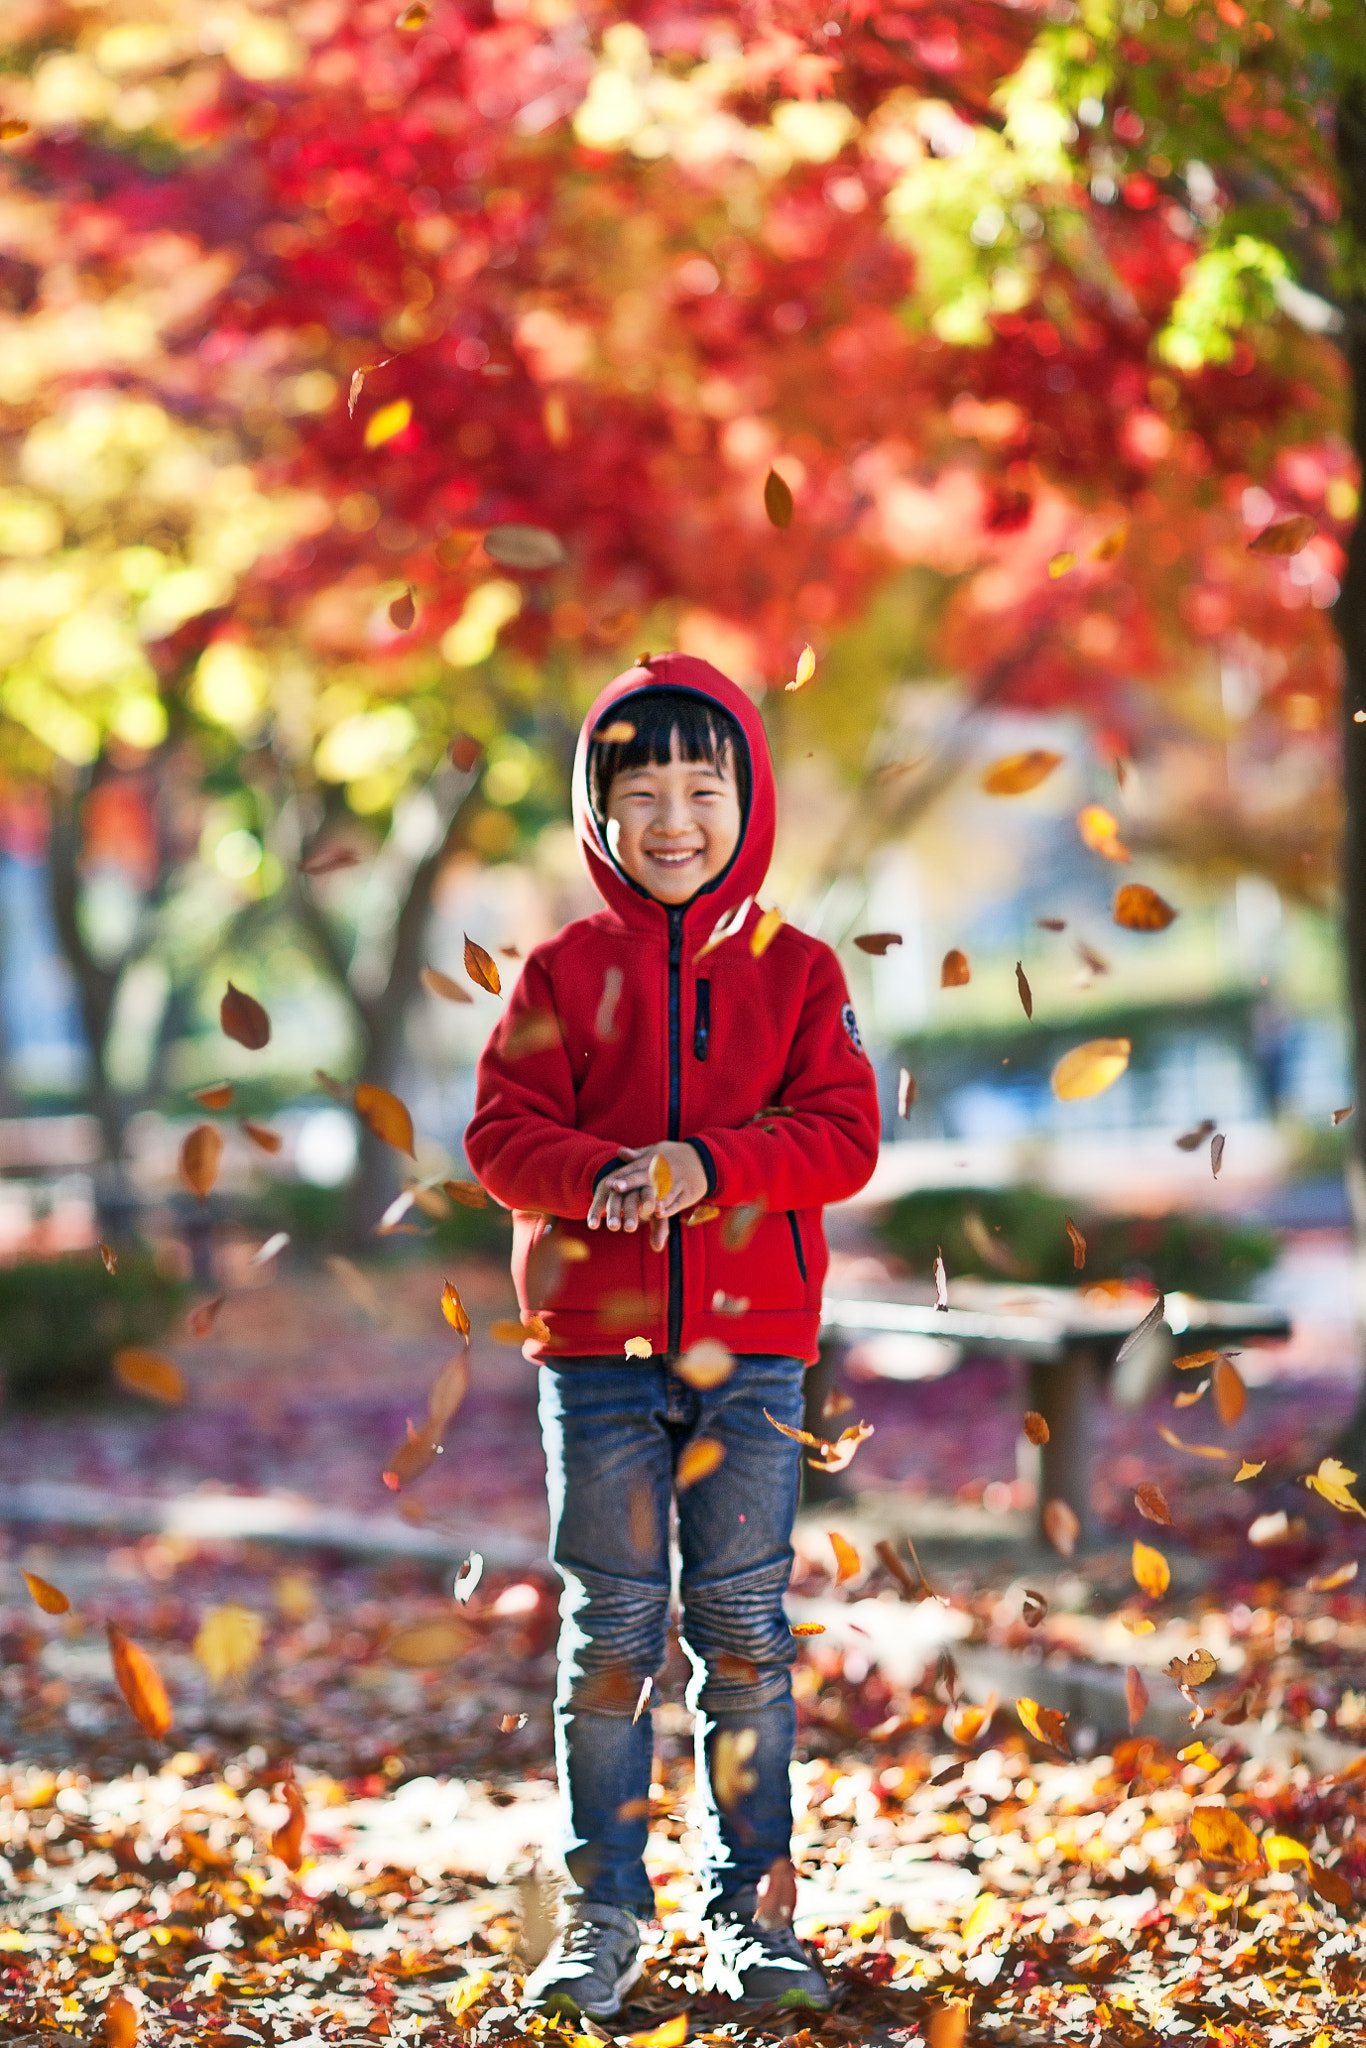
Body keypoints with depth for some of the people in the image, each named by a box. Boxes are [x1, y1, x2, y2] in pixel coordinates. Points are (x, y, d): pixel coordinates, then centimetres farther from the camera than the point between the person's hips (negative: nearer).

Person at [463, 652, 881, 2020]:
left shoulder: (795, 970, 4)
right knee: (609, 1627, 5)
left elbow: (843, 1134, -4)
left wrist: (709, 1165, -20)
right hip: (595, 1341, 0)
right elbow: (502, 1133, -2)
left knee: (743, 1625, 5)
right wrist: (601, 1178, -22)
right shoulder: (564, 973, 4)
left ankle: (756, 1906, 15)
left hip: (754, 1346, 0)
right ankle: (602, 1910, 14)